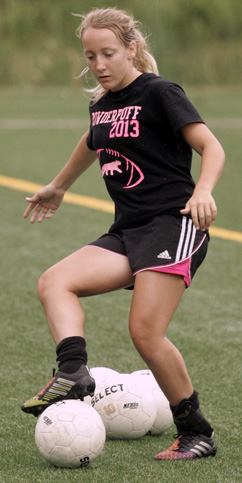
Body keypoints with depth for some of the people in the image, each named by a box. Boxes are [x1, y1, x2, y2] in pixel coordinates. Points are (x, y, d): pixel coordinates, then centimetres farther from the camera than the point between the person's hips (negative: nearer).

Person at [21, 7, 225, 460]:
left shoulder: (159, 93, -6)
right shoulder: (100, 104, 15)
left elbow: (211, 147, -12)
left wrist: (202, 192, -32)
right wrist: (58, 186, 52)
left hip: (174, 224, -8)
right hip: (127, 231, 8)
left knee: (146, 332, -17)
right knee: (53, 283, -14)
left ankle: (196, 432, -5)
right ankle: (73, 372, -31)